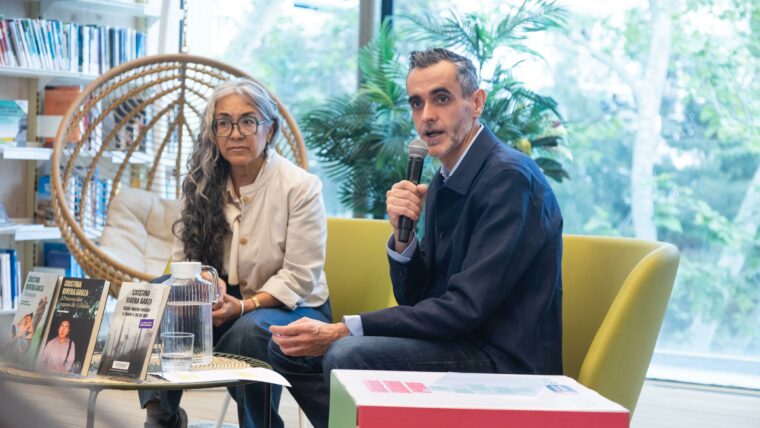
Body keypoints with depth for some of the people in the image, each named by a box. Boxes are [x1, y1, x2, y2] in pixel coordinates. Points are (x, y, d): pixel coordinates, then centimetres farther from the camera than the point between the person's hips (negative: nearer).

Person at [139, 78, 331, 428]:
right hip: (226, 302, 4)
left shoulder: (301, 186, -13)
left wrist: (243, 306, -29)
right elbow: (182, 257, 1)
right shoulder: (202, 184, 3)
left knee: (249, 329, -37)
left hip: (292, 308, -4)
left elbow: (299, 279, -15)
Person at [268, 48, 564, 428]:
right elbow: (413, 298, 13)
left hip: (506, 358, -9)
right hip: (455, 342, 9)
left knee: (347, 354, -28)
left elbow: (466, 308, -22)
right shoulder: (443, 183, 11)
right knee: (288, 347, 4)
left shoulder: (509, 177, -16)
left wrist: (343, 331, -21)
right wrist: (402, 233, -7)